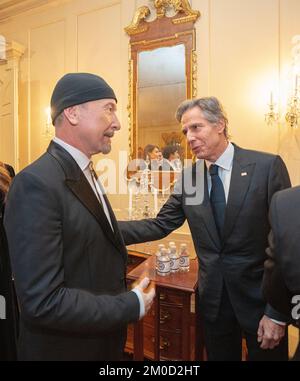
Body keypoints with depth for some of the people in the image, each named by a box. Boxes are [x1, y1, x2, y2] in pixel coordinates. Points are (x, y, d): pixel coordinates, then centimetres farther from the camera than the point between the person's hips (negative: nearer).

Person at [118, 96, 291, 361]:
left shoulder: (267, 166, -13)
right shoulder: (188, 177, -2)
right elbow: (160, 225, -2)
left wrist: (277, 312, -12)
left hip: (261, 297, -3)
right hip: (213, 298, 4)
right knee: (219, 355, 22)